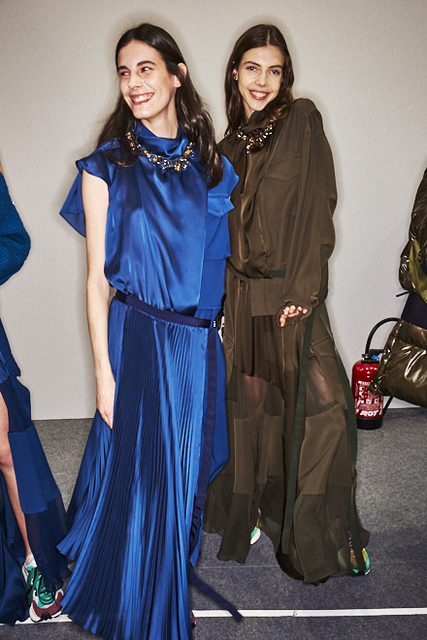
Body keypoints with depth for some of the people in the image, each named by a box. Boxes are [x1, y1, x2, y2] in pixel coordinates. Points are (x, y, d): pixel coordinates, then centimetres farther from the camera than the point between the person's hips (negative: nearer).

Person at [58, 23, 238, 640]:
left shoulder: (208, 164, 6)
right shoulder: (106, 167, -4)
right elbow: (97, 278, -5)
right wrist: (104, 372, -8)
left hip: (199, 343, 4)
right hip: (138, 340, -3)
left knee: (186, 474, 15)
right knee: (140, 479, 5)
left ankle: (174, 584, 42)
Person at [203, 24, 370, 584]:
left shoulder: (301, 121, 0)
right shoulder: (233, 145, 15)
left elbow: (317, 208, -8)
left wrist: (302, 288, -16)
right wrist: (227, 297, 13)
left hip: (292, 291, -4)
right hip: (244, 294, 5)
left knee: (319, 400, -11)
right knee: (253, 401, 9)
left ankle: (316, 529, 4)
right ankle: (260, 509, 25)